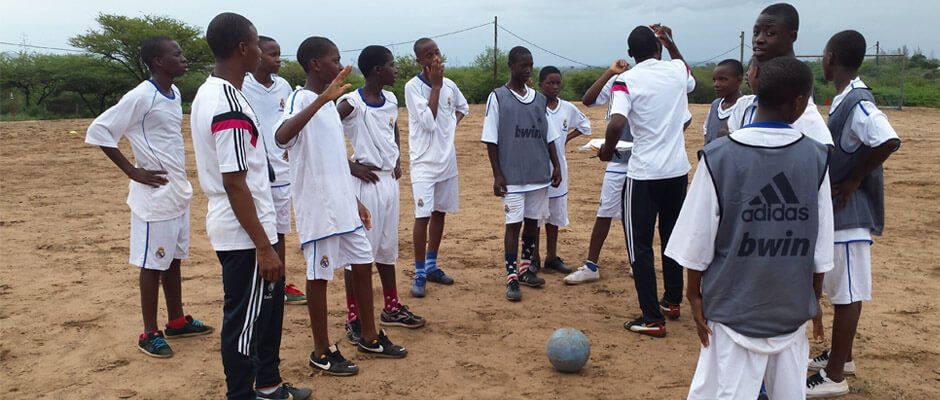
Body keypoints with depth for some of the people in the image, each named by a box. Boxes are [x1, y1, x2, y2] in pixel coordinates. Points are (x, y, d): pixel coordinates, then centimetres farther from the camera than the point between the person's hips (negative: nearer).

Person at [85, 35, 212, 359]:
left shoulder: (175, 94, 9)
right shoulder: (141, 96, -16)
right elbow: (98, 131, -16)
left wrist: (181, 181, 13)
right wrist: (133, 172, -15)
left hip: (178, 192, 8)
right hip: (155, 195, -8)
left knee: (174, 258, 16)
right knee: (153, 263, 1)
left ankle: (177, 321, 28)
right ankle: (150, 333, 12)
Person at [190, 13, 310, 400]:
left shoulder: (208, 93, 9)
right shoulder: (229, 105, -22)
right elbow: (234, 183, -24)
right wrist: (263, 246, -21)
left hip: (231, 227, 10)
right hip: (244, 233, -10)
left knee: (269, 303, 22)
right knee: (244, 320, 4)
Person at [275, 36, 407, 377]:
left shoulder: (328, 104, 13)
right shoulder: (301, 99, -14)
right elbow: (281, 137, -37)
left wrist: (353, 199, 21)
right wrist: (323, 98, -41)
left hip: (342, 204, 9)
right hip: (317, 207, -9)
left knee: (363, 264, 14)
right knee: (319, 275, 3)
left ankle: (369, 338, 29)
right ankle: (322, 352, 17)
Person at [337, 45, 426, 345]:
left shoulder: (391, 100, 8)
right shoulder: (351, 103, -15)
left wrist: (397, 160, 12)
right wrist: (351, 166, -17)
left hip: (389, 181, 7)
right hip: (365, 183, -7)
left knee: (387, 248, 17)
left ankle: (392, 308, 31)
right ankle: (353, 319, 10)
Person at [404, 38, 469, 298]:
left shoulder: (449, 85, 5)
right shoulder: (412, 87, -11)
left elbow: (463, 107, 25)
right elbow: (428, 122, -20)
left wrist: (452, 125, 7)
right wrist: (436, 86, -17)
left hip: (447, 159, 6)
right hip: (424, 161, -6)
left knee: (440, 213, 13)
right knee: (423, 215, -10)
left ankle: (432, 266, 26)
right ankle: (420, 274, -1)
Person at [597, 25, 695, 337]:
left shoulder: (626, 80, -9)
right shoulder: (678, 70, 5)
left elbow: (616, 123, -24)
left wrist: (607, 151, -5)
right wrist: (670, 43, 33)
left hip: (643, 174, -5)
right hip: (678, 170, 5)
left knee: (640, 246, 4)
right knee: (672, 238, 20)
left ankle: (652, 319, 3)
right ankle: (672, 301, 35)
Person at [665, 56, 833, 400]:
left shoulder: (718, 155, -11)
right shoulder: (816, 157, -3)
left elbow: (699, 239, -7)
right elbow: (821, 246, 2)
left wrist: (694, 294, 5)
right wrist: (814, 298, 16)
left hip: (734, 307, -2)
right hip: (793, 309, 3)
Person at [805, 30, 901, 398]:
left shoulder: (857, 102, -20)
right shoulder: (844, 99, 10)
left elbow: (889, 141, -32)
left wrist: (854, 180, -22)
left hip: (850, 213, -10)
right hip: (838, 211, 10)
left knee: (847, 292, -1)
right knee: (840, 288, 19)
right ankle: (841, 356, 34)